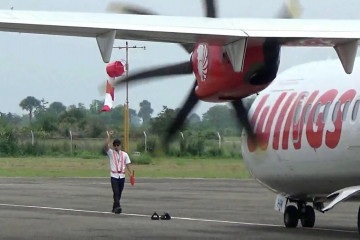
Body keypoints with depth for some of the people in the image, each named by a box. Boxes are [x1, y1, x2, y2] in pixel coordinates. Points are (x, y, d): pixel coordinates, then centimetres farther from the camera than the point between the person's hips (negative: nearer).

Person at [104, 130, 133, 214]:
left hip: (122, 176, 3)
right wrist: (109, 136, -19)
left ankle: (115, 207, 21)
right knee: (116, 192, -15)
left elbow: (127, 164, 7)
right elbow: (106, 146, -14)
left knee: (119, 193, 9)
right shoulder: (111, 153, 2)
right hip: (114, 176, -3)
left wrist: (130, 173, -5)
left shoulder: (124, 154, 8)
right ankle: (117, 207, -24)